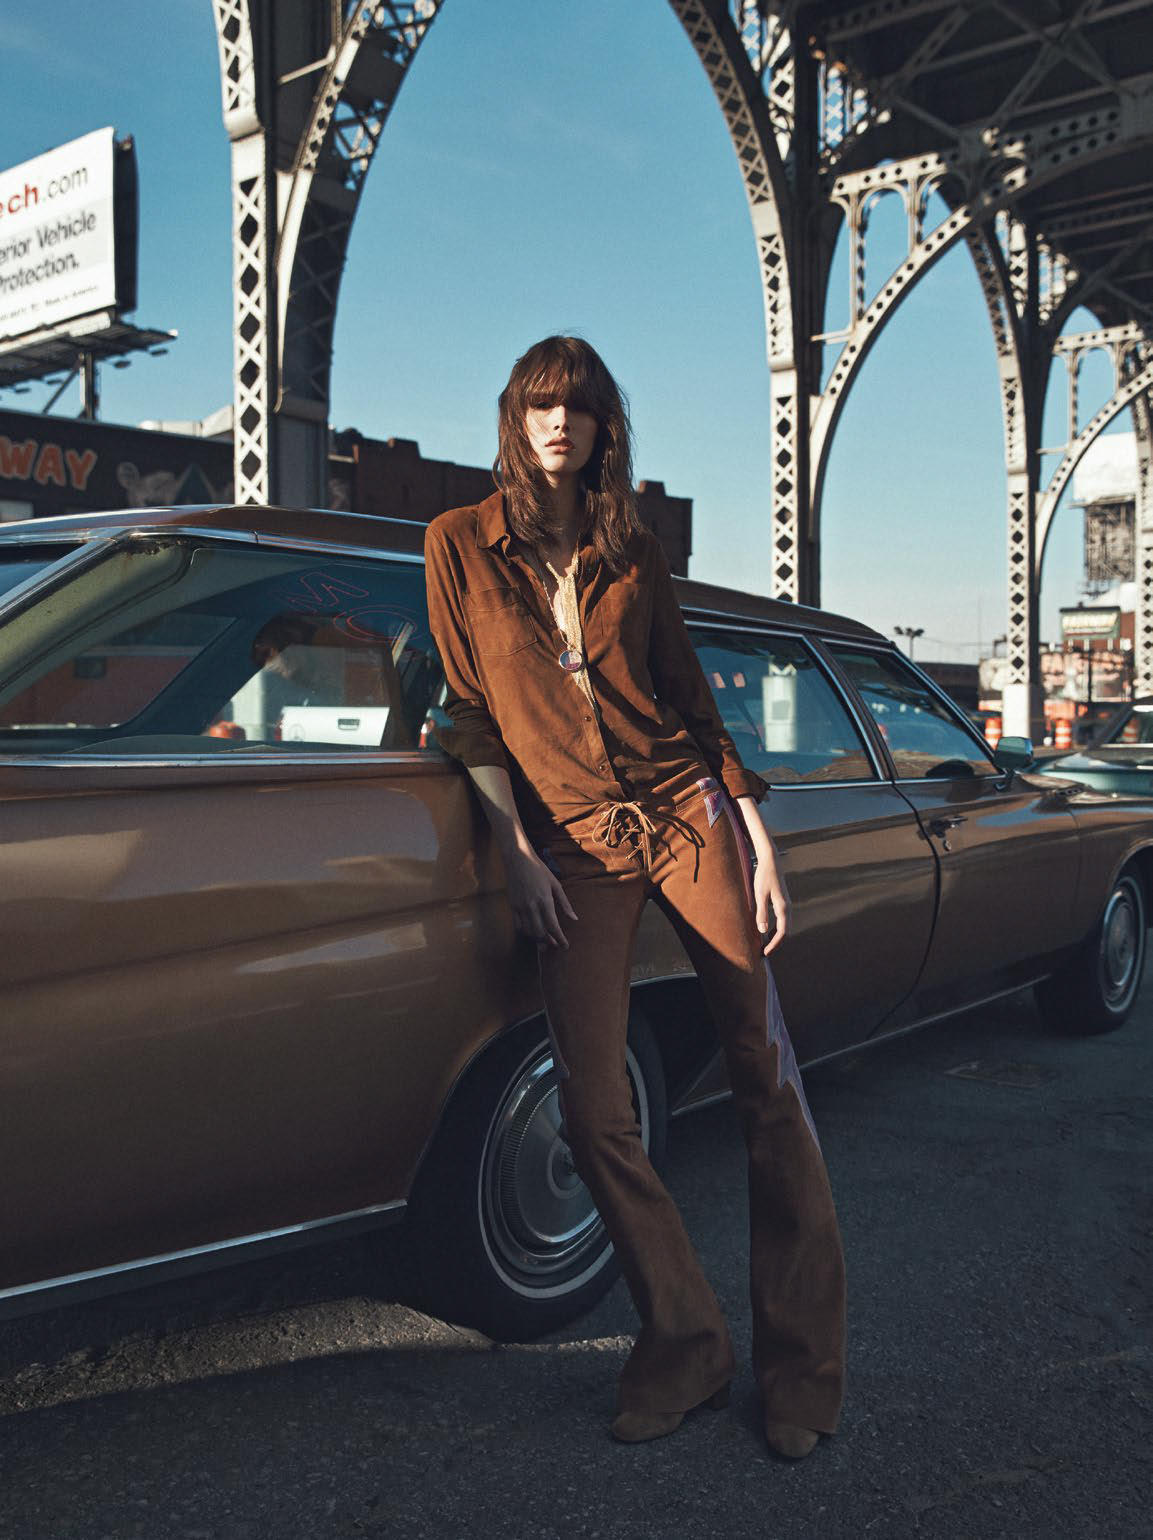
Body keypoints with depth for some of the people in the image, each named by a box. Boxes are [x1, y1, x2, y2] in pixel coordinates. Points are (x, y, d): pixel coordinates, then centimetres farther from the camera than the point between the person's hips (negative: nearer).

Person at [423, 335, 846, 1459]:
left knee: (768, 1079, -2)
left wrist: (757, 833, 3)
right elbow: (470, 711, 5)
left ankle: (803, 1364, 13)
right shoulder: (462, 543, 7)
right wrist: (518, 851, -3)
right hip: (574, 847, -1)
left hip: (686, 812, 1)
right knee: (594, 1114, -4)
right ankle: (685, 1346, 18)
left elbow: (691, 699, 11)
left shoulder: (632, 552, 11)